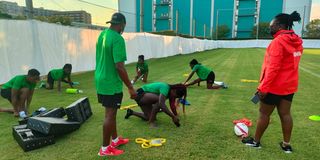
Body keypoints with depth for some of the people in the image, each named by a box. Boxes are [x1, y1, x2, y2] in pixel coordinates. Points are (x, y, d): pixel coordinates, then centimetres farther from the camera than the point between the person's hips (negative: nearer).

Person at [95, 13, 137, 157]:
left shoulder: (102, 35, 8)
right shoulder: (118, 39, -20)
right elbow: (119, 67, -25)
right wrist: (130, 87, -19)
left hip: (101, 80, 9)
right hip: (111, 83, -9)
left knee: (111, 112, 19)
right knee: (110, 114, 3)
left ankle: (115, 139, 35)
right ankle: (105, 149, 16)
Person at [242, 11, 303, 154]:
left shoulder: (278, 42, -20)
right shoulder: (296, 42, 7)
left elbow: (273, 68, -25)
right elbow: (289, 64, 13)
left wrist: (263, 87, -22)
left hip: (274, 86, -8)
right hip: (289, 85, 8)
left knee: (264, 113, 6)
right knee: (285, 114, 14)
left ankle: (256, 141, 21)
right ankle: (286, 144, 23)